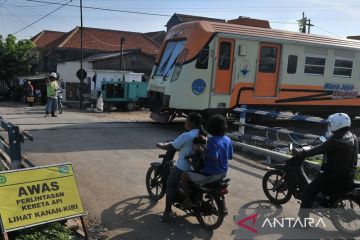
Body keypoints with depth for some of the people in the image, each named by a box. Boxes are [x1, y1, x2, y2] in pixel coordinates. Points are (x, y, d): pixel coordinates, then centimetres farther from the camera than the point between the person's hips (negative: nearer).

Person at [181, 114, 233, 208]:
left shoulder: (212, 141, -24)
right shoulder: (228, 140, -1)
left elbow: (213, 158, -32)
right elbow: (230, 156, 10)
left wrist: (203, 151, -23)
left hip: (211, 175, -8)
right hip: (223, 173, 8)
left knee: (184, 175, -1)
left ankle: (188, 201, 0)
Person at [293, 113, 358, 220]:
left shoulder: (336, 140, -22)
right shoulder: (353, 137, 5)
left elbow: (318, 150, -18)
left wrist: (301, 153, -8)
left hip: (335, 175, -9)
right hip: (349, 174, 9)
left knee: (309, 191, -5)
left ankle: (303, 218, -6)